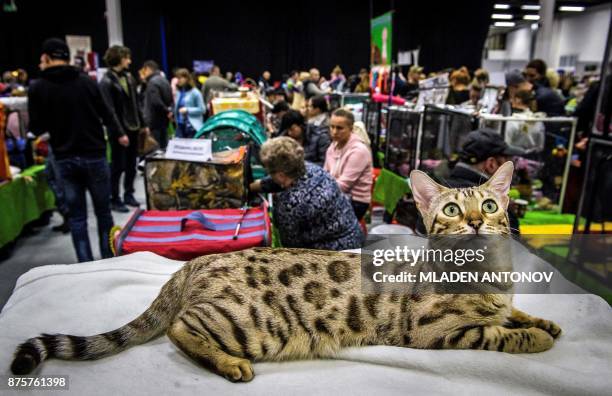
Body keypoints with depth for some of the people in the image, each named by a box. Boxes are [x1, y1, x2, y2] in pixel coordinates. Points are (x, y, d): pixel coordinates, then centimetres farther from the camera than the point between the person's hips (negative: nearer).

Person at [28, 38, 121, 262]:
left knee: (76, 216, 9)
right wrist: (118, 135, 25)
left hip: (65, 159, 0)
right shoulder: (87, 82, -3)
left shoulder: (37, 88, -5)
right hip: (94, 156, 0)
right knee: (103, 211, 13)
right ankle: (109, 259, 21)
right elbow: (106, 113, 7)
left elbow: (37, 128, -1)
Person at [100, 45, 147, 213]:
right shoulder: (106, 82, -12)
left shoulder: (128, 77, 11)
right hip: (119, 130, -7)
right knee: (118, 166, 1)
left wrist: (142, 124, 14)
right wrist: (119, 133, -21)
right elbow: (110, 111, -17)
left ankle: (128, 195, 26)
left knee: (131, 165, 13)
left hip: (133, 128, 7)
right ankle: (115, 200, 13)